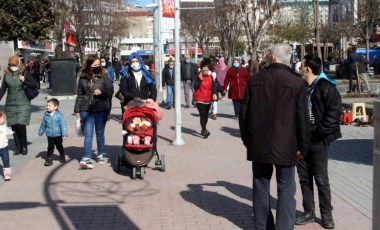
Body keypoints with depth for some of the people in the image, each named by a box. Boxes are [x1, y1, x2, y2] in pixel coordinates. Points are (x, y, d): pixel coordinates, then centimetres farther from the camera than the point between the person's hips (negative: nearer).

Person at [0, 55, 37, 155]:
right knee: (13, 126, 4)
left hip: (23, 104, -4)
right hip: (10, 104, 4)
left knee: (21, 125, -11)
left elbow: (35, 85, -2)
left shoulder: (24, 73, -5)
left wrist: (24, 81, -17)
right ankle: (18, 147, 16)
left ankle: (24, 146, 6)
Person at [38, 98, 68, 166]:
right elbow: (43, 124, 13)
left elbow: (63, 124, -14)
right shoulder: (46, 115, 0)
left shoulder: (59, 115, -13)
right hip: (50, 135, 2)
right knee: (50, 148, 1)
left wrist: (64, 134, -19)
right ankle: (49, 159, 7)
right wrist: (40, 132, 21)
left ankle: (62, 157, 32)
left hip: (58, 135, -2)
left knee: (59, 147, 14)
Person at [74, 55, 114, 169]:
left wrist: (101, 92, -21)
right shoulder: (83, 77, 3)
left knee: (100, 134, 12)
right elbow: (79, 94, 8)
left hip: (101, 109, 0)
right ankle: (86, 158, -9)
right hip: (86, 110, 1)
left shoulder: (103, 75, -2)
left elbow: (110, 91, -1)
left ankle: (100, 155, 27)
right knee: (88, 134, -5)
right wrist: (77, 110, 7)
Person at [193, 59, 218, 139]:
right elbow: (195, 87, -13)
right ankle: (204, 130, -11)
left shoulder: (210, 77, 3)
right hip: (200, 99, -4)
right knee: (202, 115, -13)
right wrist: (200, 79, -23)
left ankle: (203, 130, 30)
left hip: (208, 99, 4)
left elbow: (213, 86, -4)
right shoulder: (198, 77, -5)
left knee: (206, 115, 15)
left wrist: (214, 93, -21)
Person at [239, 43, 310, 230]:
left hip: (258, 144, 3)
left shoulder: (255, 80, -1)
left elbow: (244, 113, 4)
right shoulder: (296, 83, -9)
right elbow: (302, 118, -7)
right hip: (285, 145, -3)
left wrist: (246, 138, 16)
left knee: (261, 187, 14)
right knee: (286, 190, 5)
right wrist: (302, 146, 3)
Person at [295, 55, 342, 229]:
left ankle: (326, 214, 16)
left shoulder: (327, 88, -11)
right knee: (304, 178, 11)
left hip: (318, 141, -6)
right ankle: (309, 212, 22)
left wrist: (320, 133, -18)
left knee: (321, 179, 3)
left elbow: (334, 113, -16)